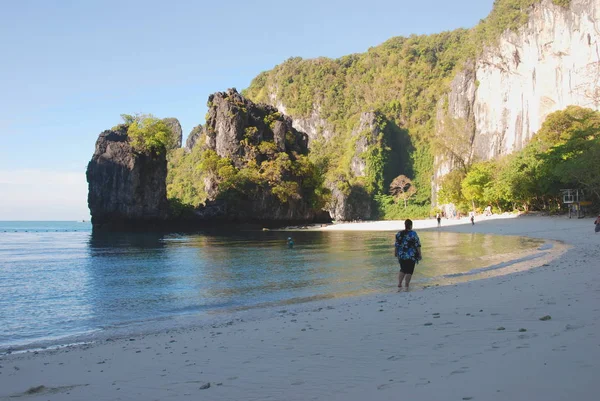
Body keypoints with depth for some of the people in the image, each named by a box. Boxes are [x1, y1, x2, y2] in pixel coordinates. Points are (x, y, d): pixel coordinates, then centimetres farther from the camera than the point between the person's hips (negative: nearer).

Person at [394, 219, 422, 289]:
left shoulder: (399, 234, 0)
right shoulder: (413, 234, -10)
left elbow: (396, 245, 5)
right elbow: (417, 245, -10)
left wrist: (395, 252, 18)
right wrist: (419, 254, -2)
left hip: (401, 255, 4)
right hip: (411, 256, -4)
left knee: (403, 270, 18)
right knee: (409, 271, 4)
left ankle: (399, 283, 9)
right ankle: (406, 286, 4)